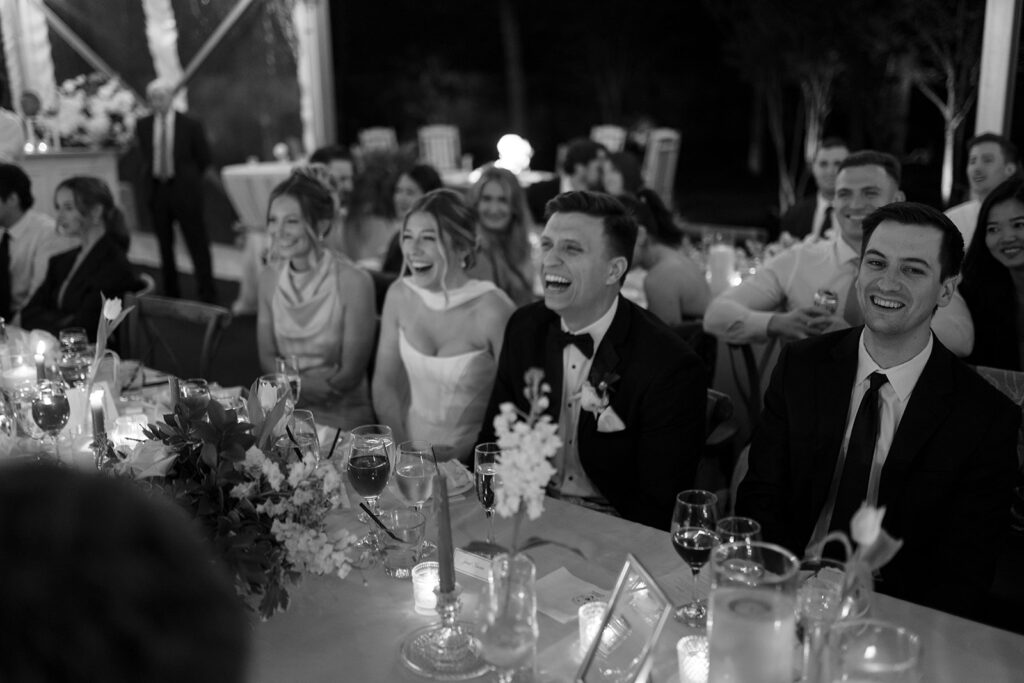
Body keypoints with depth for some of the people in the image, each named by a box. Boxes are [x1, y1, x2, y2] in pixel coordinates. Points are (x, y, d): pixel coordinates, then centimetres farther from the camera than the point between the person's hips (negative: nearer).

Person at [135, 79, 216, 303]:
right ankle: (171, 292, 18)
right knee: (165, 245, 9)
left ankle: (207, 295, 3)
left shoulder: (190, 125, -5)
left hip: (185, 191, -3)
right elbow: (145, 156, 16)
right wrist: (152, 175, 10)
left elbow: (203, 158, 4)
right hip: (157, 190, 3)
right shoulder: (143, 126, 4)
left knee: (197, 244, -2)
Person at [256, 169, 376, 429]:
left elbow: (349, 375, -10)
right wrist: (319, 380, -13)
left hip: (341, 415, -5)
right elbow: (267, 357, 5)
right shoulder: (269, 278, 2)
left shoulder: (353, 282, -15)